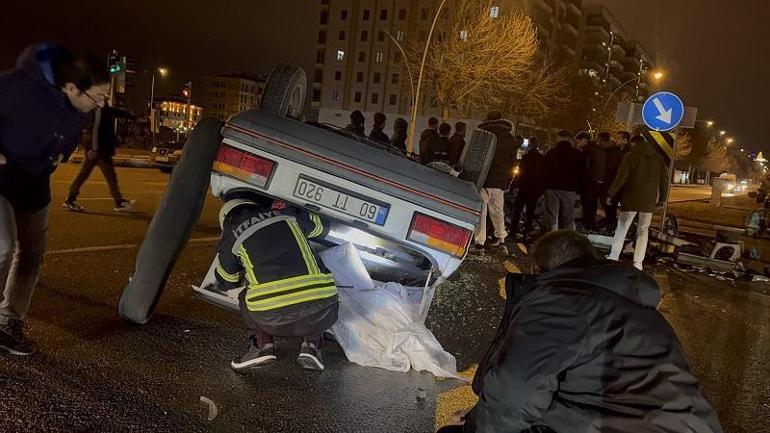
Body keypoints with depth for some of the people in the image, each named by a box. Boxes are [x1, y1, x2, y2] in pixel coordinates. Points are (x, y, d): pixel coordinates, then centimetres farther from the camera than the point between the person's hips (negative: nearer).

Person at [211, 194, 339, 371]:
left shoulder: (230, 237, 16)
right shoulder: (287, 213, 20)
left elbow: (227, 283, 33)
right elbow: (322, 228, 39)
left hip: (272, 318, 0)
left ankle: (262, 345, 13)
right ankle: (311, 345, 14)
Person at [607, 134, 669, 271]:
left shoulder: (631, 156, -5)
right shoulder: (658, 158, 10)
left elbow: (621, 177, -11)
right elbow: (665, 179, 11)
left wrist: (611, 194, -6)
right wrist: (662, 198, 17)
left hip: (631, 198, -3)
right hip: (649, 200, 3)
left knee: (622, 228, 6)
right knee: (643, 230, 8)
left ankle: (613, 257, 4)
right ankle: (638, 263, 3)